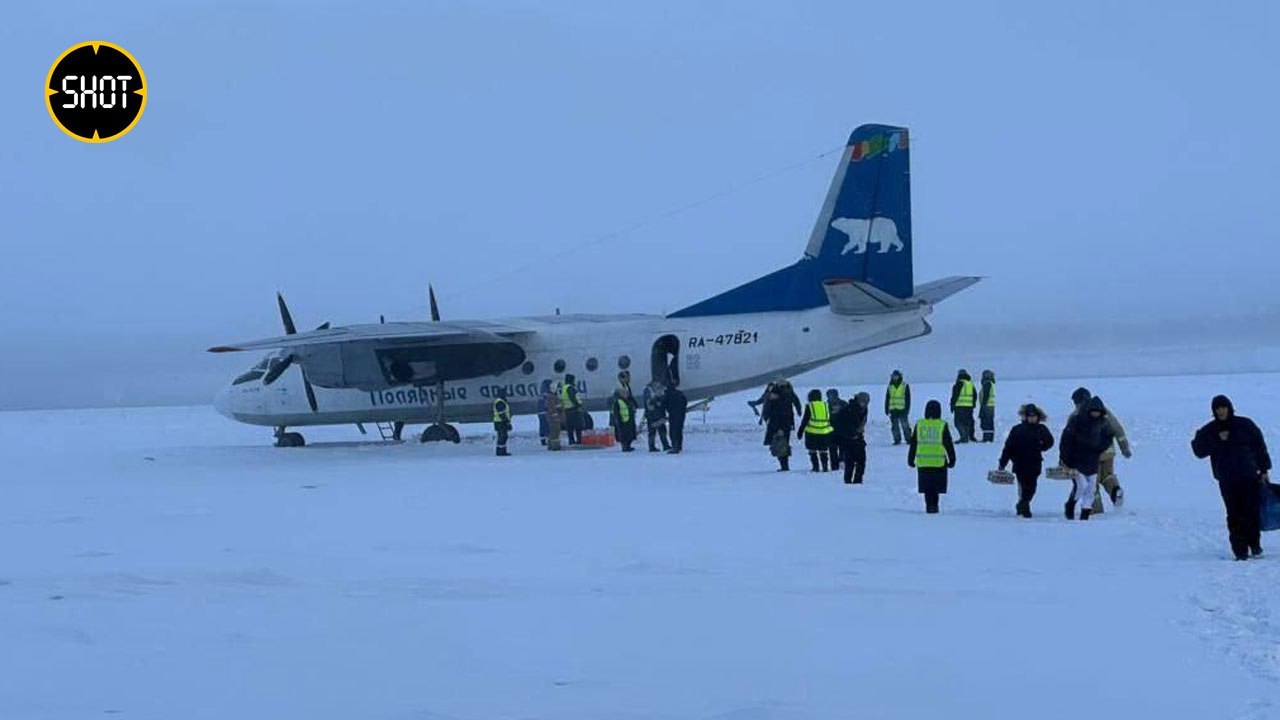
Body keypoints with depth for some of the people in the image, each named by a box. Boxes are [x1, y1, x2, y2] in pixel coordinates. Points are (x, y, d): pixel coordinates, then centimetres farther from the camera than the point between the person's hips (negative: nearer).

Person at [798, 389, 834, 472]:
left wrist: (800, 431, 4)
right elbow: (830, 420, 12)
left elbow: (804, 420, -4)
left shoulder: (809, 406, -5)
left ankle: (816, 467, 3)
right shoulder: (826, 405, 6)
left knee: (813, 451, 7)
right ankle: (825, 466, 5)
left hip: (812, 432, -3)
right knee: (823, 451, 11)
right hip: (825, 433, 3)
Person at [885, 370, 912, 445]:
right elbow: (887, 399, 15)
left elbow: (908, 398, 1)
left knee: (905, 425, -6)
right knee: (894, 426, 3)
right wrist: (886, 409, 9)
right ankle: (897, 440, 10)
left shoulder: (905, 386, 2)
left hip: (902, 410, -3)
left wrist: (907, 409, -6)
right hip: (893, 410, 3)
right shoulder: (890, 387, 11)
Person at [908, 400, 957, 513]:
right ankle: (933, 505, -6)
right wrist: (952, 459, 8)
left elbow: (913, 443, 8)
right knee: (936, 487, 4)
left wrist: (910, 459, 17)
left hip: (922, 462, 2)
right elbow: (949, 444, -1)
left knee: (927, 487, 9)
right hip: (939, 462, -2)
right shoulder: (942, 425, -4)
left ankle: (929, 505, 5)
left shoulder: (919, 425, 3)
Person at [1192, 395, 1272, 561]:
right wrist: (1217, 440, -15)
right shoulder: (1209, 431, 5)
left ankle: (1254, 544, 15)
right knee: (1235, 515, -5)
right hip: (1227, 480, 0)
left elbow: (1260, 447, 8)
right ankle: (1240, 549, -2)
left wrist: (1264, 470, 5)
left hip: (1250, 478, 0)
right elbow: (1198, 450, -5)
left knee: (1253, 511, -4)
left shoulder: (1244, 425, 4)